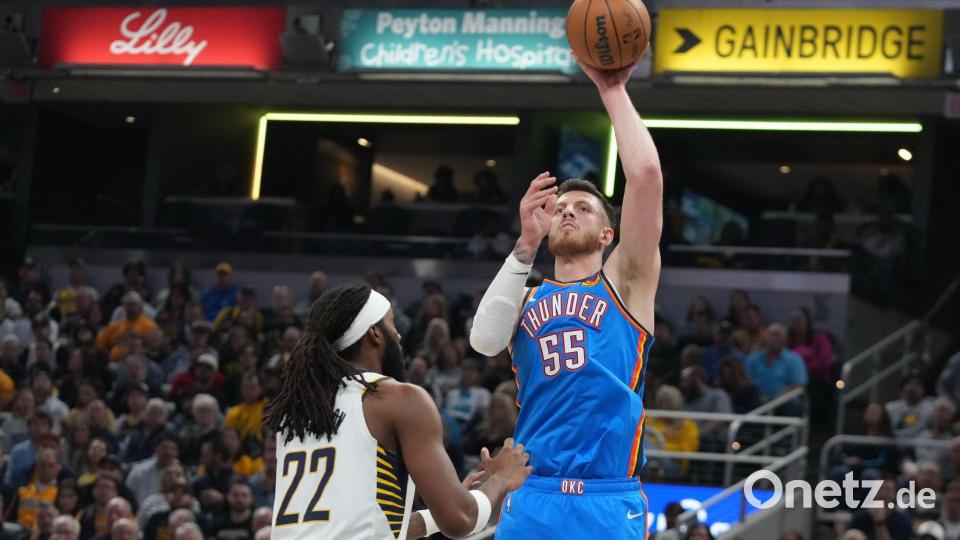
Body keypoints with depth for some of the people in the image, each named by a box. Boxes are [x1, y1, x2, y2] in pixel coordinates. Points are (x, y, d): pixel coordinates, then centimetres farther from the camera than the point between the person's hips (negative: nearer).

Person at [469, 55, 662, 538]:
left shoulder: (625, 283, 10)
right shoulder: (526, 299, 18)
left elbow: (646, 174, -2)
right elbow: (484, 341, -6)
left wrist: (613, 90, 2)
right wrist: (526, 245, -9)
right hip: (531, 499, 2)